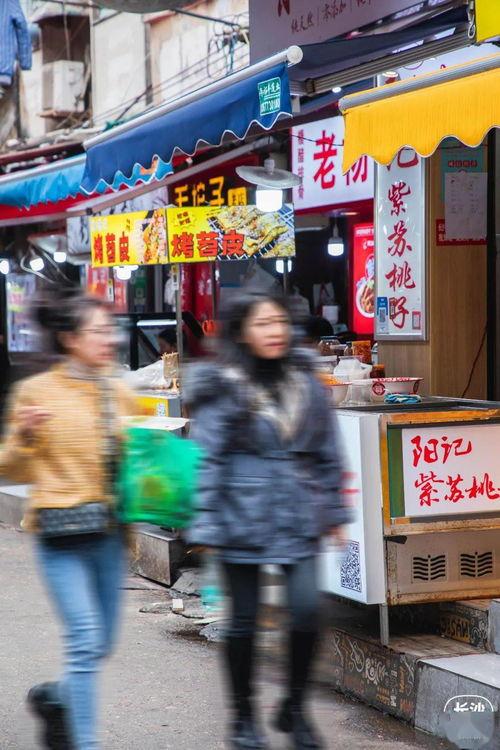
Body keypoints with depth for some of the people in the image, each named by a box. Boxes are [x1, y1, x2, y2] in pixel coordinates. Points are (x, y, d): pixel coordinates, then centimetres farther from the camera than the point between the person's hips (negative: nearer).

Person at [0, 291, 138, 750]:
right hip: (62, 532, -5)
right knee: (86, 640, -12)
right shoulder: (38, 392, -3)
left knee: (101, 644, 11)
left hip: (110, 533, 5)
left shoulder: (120, 395, 12)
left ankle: (53, 697, 38)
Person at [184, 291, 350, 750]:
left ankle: (295, 708, 16)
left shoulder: (304, 380, 8)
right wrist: (204, 526, -10)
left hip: (299, 517, 3)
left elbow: (327, 451, 14)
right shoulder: (222, 387, -5)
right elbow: (206, 460, -6)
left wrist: (334, 511, 13)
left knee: (308, 611, -6)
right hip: (243, 518, -3)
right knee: (244, 618, 5)